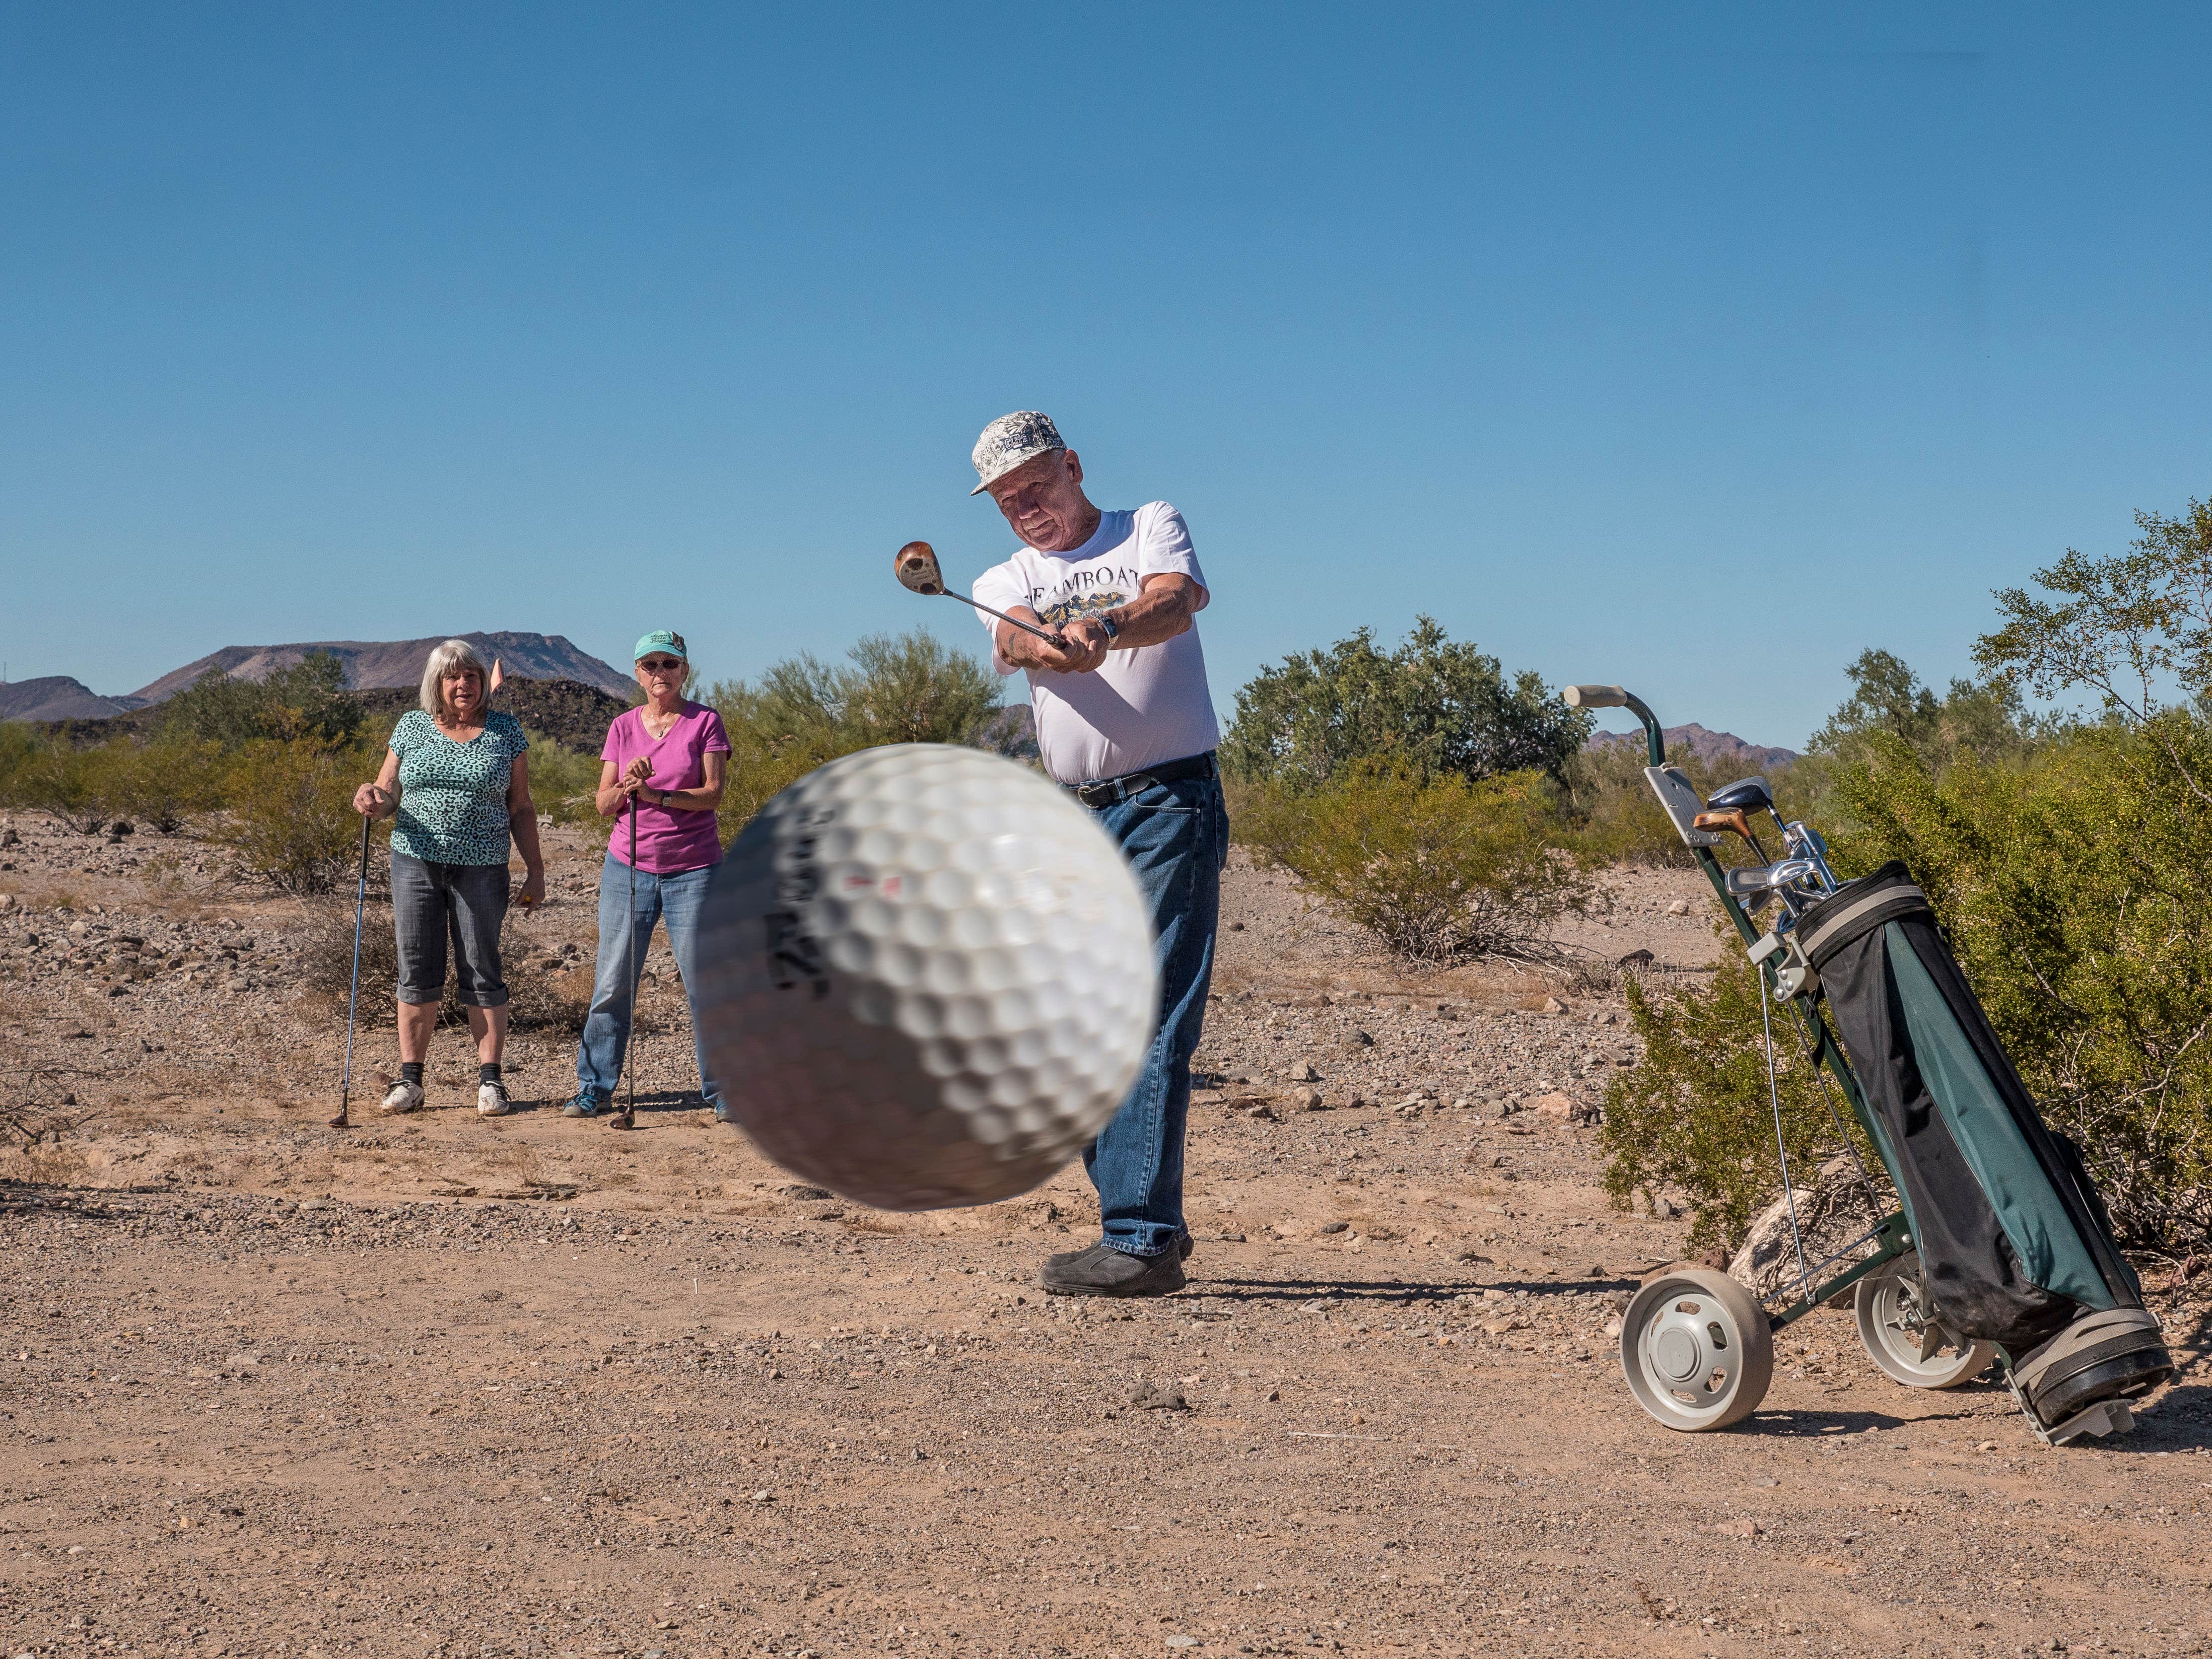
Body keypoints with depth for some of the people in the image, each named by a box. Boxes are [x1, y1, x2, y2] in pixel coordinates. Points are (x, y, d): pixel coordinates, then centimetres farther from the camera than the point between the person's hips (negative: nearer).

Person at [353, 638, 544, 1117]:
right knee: (418, 971, 3)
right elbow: (388, 797, 10)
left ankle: (490, 1079, 6)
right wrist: (372, 799, -13)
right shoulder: (412, 727, 7)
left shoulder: (505, 731, 4)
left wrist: (535, 869, 3)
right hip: (416, 862, 2)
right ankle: (410, 1078, 10)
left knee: (481, 971, 0)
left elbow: (520, 808, 7)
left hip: (481, 867, -1)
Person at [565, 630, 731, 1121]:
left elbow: (712, 794, -8)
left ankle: (721, 1090, 7)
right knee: (613, 983, 2)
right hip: (628, 868, 3)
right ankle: (594, 1087, 11)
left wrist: (655, 794, -17)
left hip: (693, 870, -2)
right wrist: (627, 786, -15)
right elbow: (604, 804, 6)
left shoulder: (705, 722, 1)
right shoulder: (623, 727, 9)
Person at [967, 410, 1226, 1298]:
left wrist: (1101, 627, -39)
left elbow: (1175, 604, -16)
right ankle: (1145, 1225, 16)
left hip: (1168, 802, -6)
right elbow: (1017, 637, -10)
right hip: (1072, 823, 6)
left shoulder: (1152, 526, 7)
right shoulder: (1003, 584, 15)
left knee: (1150, 1025, -15)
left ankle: (1142, 1238, -19)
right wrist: (1054, 647, -36)